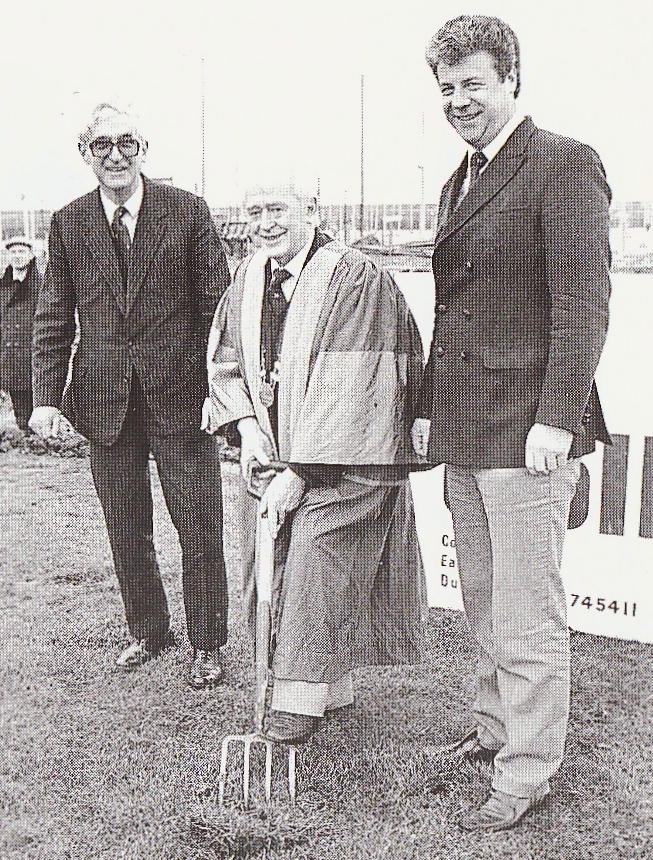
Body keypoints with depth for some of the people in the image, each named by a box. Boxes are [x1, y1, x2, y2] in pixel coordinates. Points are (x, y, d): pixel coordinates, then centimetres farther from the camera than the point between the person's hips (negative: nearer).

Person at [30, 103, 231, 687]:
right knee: (126, 527, 13)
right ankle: (147, 630, 33)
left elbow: (217, 303, -1)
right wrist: (47, 397, 1)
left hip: (179, 395, -2)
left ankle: (207, 645, 20)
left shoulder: (188, 211, -2)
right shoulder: (68, 224, 6)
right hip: (105, 398, 3)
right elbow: (53, 320, 8)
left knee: (200, 525, 3)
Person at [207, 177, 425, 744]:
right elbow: (225, 364, 15)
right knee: (275, 566, 7)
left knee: (317, 564, -14)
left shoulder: (353, 278, -16)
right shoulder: (248, 279, 7)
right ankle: (333, 688, 22)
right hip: (276, 451, 7)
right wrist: (248, 428, -3)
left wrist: (298, 473, -21)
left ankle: (301, 698, -1)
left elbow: (345, 392, -21)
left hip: (344, 461, -7)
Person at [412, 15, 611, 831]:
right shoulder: (457, 183, 19)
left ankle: (526, 773, 15)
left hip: (526, 429, -8)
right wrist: (428, 406, 16)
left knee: (527, 614, 1)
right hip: (463, 429, 8)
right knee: (483, 604, 19)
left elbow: (583, 303, -14)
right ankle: (495, 727, 36)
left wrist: (556, 419, -20)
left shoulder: (563, 165, -7)